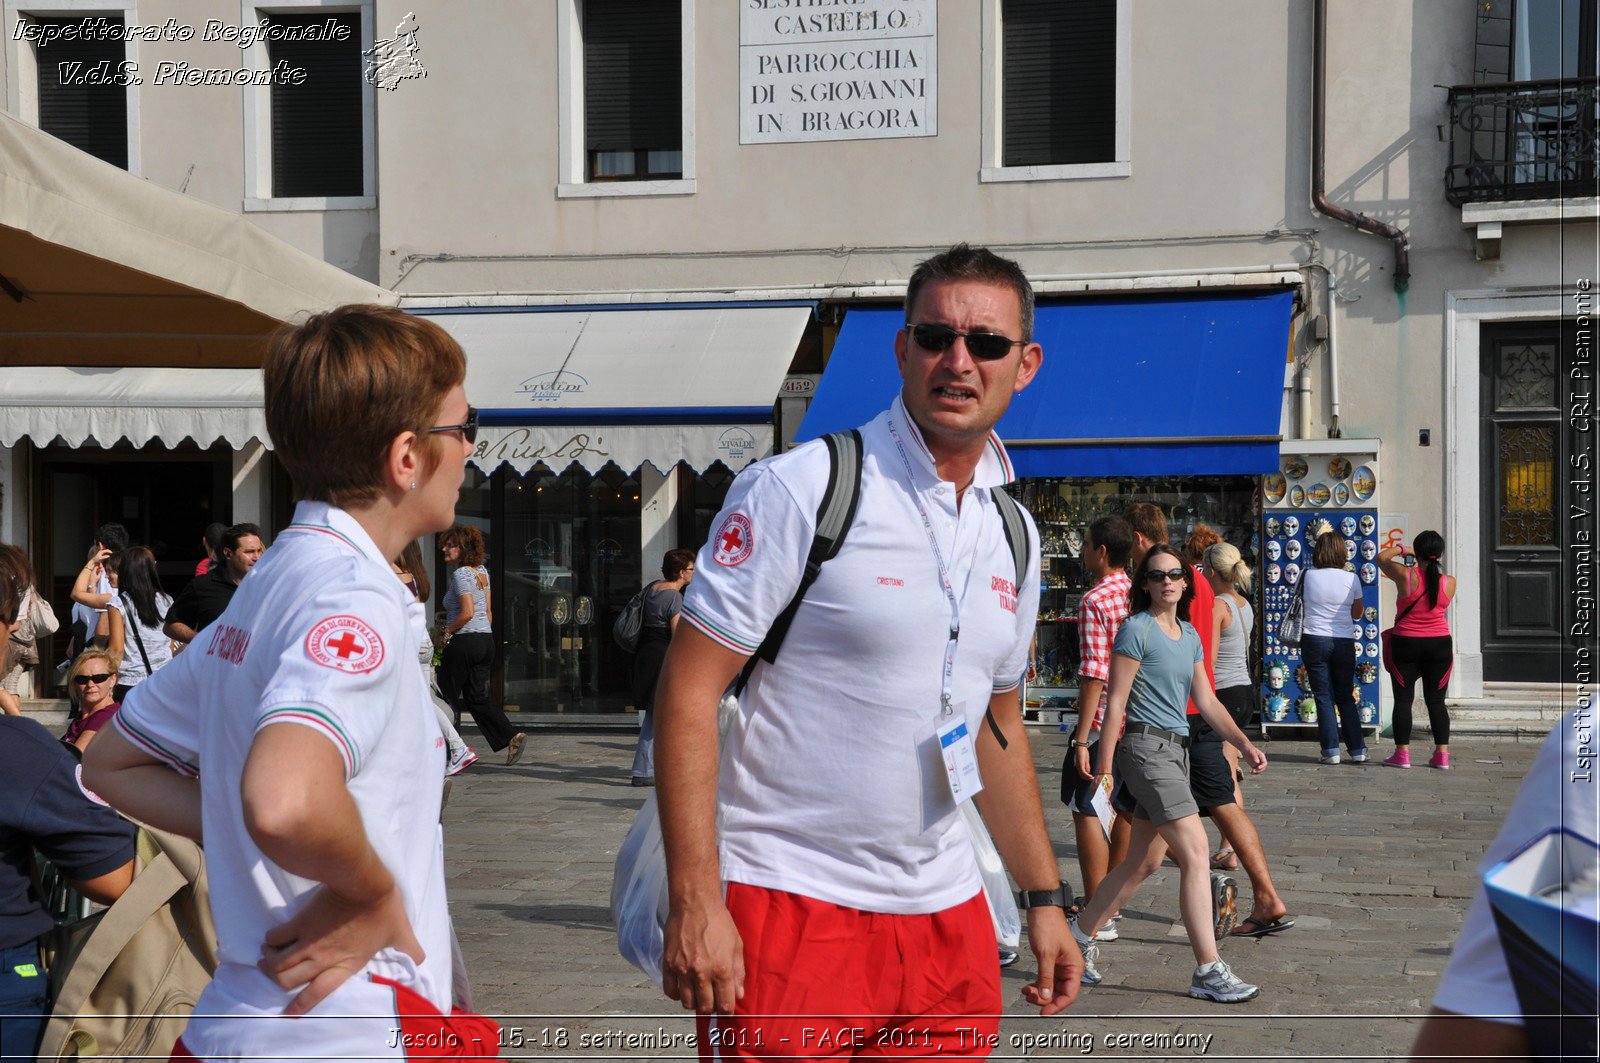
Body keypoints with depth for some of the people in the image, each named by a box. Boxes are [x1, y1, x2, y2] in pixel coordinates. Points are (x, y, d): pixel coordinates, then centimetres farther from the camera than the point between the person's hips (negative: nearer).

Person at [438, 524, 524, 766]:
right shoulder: (482, 572, 13)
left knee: (448, 696, 3)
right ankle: (512, 736, -6)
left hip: (464, 641, -8)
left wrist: (448, 631, -9)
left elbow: (467, 612, -21)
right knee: (477, 697, 8)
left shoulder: (461, 574, -13)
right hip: (486, 640, 8)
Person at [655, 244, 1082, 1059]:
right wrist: (694, 902, -19)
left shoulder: (1014, 532, 10)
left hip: (947, 908, 6)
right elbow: (687, 690, -13)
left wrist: (1044, 897, 17)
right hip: (792, 904, -6)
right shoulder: (800, 488, -10)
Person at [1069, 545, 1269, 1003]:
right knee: (1196, 852, -14)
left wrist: (1245, 744, 7)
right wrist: (1104, 764, -10)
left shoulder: (1189, 635, 17)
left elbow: (1206, 701, 18)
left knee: (1144, 862, 12)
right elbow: (1116, 701, -8)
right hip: (1146, 746, -8)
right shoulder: (1136, 629, -6)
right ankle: (1208, 970, -12)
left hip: (1177, 750, 8)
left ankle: (1080, 935, 26)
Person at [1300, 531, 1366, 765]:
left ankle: (1331, 750, -1)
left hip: (1314, 640, -1)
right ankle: (1357, 749, 10)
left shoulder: (1308, 576, -5)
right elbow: (1357, 614, 8)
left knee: (1323, 697, 5)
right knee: (1346, 697, 13)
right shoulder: (1351, 579, -3)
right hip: (1343, 642, 1)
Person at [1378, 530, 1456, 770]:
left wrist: (1400, 549, 17)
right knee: (1436, 701, 10)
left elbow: (1381, 557, 3)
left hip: (1405, 644, -2)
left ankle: (1402, 753, 3)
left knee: (1403, 700, 5)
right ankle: (1442, 754, 6)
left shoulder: (1406, 576, -14)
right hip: (1439, 645, 2)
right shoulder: (1449, 582, -8)